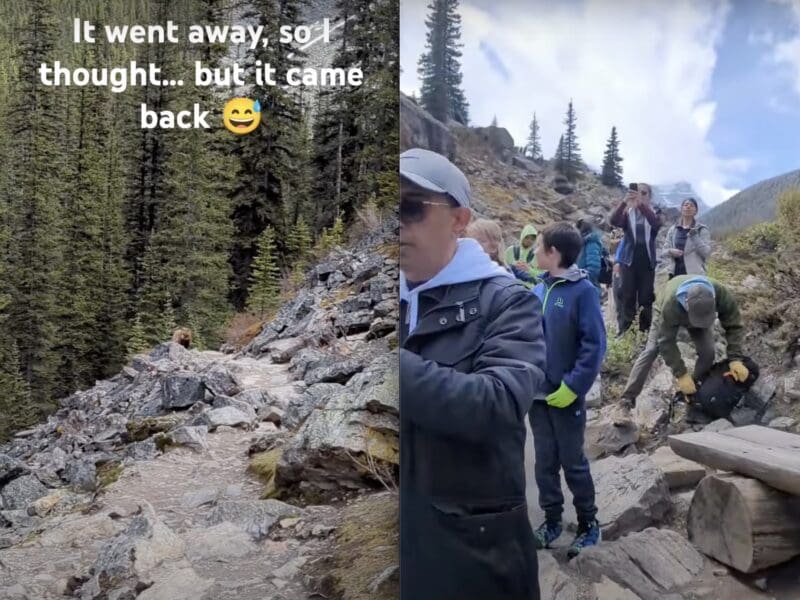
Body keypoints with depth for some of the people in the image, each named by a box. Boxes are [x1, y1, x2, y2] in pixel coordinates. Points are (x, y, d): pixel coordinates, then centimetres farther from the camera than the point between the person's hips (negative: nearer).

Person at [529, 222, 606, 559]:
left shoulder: (583, 290, -14)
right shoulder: (538, 291, 4)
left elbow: (594, 345, -16)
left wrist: (572, 386, -18)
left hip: (566, 396, -5)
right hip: (537, 394, 5)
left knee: (573, 463, 8)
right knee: (545, 461, 15)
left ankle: (588, 524, 26)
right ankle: (551, 520, 31)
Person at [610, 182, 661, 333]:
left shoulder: (654, 213, 5)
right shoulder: (628, 213, 6)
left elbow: (655, 223, -20)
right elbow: (614, 221, -15)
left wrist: (640, 203, -33)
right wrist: (625, 201, -31)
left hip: (647, 261, 0)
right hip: (629, 260, 0)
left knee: (646, 298, 2)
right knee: (628, 297, 0)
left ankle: (644, 331, 9)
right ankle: (625, 332, 2)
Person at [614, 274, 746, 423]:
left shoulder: (722, 294, -41)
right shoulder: (670, 304, -49)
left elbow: (734, 326, -28)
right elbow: (667, 342, -38)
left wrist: (735, 358, -39)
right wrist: (681, 373, -39)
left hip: (701, 312, 3)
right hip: (666, 315, -3)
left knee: (708, 353, -15)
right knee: (650, 351, -16)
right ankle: (626, 403, -18)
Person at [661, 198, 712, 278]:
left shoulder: (702, 230, 1)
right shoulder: (673, 229, 11)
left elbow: (706, 253, -8)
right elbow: (663, 251, 10)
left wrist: (694, 236, -18)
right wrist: (670, 251, -12)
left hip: (694, 275, -3)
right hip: (675, 274, 3)